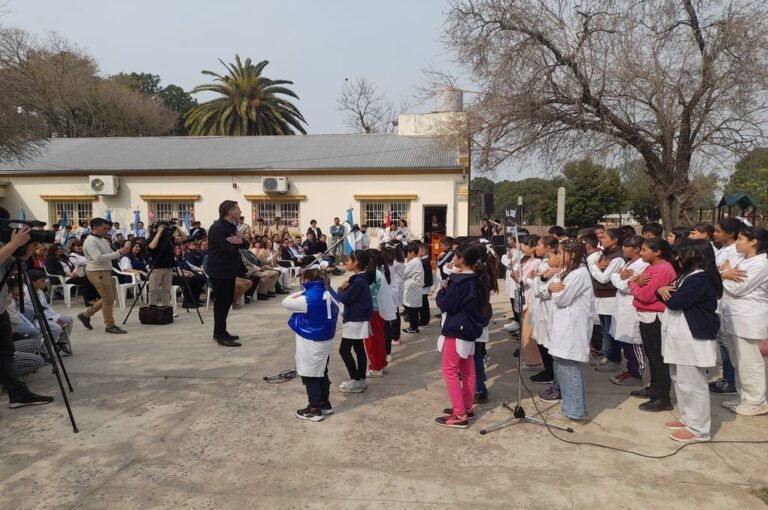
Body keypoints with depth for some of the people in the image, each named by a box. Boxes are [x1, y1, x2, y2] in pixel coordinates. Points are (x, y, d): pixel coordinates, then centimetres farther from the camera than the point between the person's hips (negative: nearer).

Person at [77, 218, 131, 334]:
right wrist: (119, 253, -26)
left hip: (106, 271, 10)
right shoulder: (90, 241, -14)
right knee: (108, 299, -6)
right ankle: (110, 325, 6)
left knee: (110, 297, 17)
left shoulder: (103, 240, 15)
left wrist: (122, 251, -4)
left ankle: (86, 315, 28)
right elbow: (98, 258, -26)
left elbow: (111, 254, 18)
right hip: (97, 272, -10)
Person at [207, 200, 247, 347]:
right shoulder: (217, 228, -19)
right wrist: (236, 243, -6)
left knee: (227, 301, 16)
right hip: (220, 271, -10)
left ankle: (220, 332, 26)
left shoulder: (231, 226, 13)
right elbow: (227, 249, -27)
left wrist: (240, 241, -15)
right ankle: (221, 336, 0)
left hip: (229, 270, 10)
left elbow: (244, 243, 9)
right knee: (221, 303, -5)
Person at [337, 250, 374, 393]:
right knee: (359, 350, 13)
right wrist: (345, 288, -6)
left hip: (355, 320, -10)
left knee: (344, 350, -3)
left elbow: (344, 298, -21)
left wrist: (341, 288, -2)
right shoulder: (362, 278, 9)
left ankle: (356, 381, 1)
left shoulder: (358, 281, -22)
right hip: (359, 319, 10)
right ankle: (361, 380, 20)